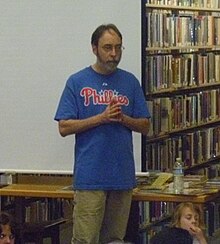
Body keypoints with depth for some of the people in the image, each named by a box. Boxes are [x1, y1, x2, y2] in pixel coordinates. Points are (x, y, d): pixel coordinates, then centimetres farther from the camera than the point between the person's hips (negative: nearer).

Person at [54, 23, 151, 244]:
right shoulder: (77, 82, 0)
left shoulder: (130, 82, 9)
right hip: (90, 176, -3)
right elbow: (64, 127, -5)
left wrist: (122, 118, -9)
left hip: (123, 175, 4)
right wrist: (102, 117, -14)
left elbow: (144, 126, 11)